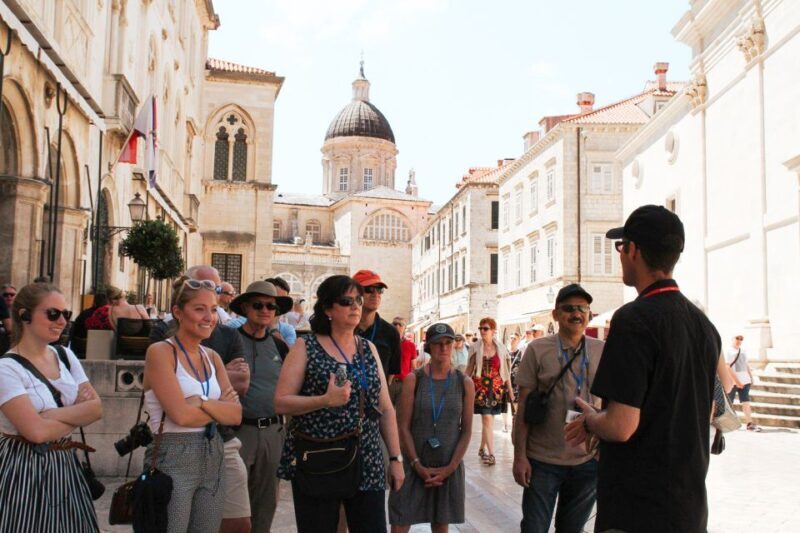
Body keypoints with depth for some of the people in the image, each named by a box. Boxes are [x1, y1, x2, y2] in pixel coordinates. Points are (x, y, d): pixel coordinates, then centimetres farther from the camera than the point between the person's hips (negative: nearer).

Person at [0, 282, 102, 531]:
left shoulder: (66, 356, 8)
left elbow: (97, 408, 0)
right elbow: (37, 431, -21)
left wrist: (52, 414, -14)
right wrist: (78, 414, -6)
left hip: (64, 465, 6)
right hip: (25, 468, -6)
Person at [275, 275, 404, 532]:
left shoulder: (369, 348, 11)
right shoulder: (306, 346, -2)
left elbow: (386, 408, 12)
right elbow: (281, 402, -8)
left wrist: (395, 457, 8)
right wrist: (325, 400, -22)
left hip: (368, 464, 4)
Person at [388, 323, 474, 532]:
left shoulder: (465, 383, 0)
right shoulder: (413, 380, -5)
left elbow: (466, 431, 1)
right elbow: (404, 427, -6)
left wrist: (450, 468, -7)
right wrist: (417, 465, -11)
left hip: (448, 468, 1)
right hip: (415, 466, -1)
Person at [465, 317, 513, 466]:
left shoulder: (501, 348, 2)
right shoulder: (475, 347, -1)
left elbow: (505, 371, 6)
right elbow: (469, 369, 6)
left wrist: (510, 391, 5)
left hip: (496, 388, 2)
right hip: (480, 387, -2)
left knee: (488, 419, 8)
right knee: (487, 419, -9)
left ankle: (482, 448, 25)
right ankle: (491, 453, -9)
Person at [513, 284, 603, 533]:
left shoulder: (602, 351, 1)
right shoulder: (538, 350, -5)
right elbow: (524, 406, -3)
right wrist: (520, 456, -7)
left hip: (587, 462, 2)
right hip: (542, 461, -2)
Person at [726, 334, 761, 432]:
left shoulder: (743, 351, 14)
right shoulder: (728, 351, -6)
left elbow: (747, 365, 20)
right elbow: (728, 367, -13)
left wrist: (751, 377, 11)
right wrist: (736, 380, -19)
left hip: (744, 380, 5)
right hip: (732, 381, -5)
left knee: (746, 402, -3)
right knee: (729, 403, 3)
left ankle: (749, 423, -8)